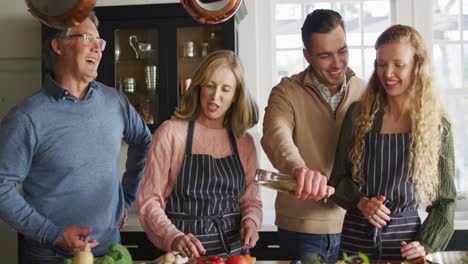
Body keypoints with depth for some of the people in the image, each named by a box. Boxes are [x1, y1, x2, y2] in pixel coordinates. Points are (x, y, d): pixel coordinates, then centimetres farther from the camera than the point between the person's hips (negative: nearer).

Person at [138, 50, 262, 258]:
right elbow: (149, 200, -6)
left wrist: (250, 220, -6)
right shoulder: (170, 133, -5)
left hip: (235, 250, 3)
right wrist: (174, 238, -20)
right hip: (184, 254, -3)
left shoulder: (244, 142, 6)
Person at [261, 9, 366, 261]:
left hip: (352, 226, 3)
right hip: (300, 230, -2)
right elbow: (275, 135, -28)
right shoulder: (286, 93, -9)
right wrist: (299, 169, -49)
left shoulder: (364, 93, 0)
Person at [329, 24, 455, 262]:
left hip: (405, 236, 0)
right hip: (356, 236, 1)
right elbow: (338, 177, 3)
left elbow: (445, 200, 1)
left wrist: (426, 245, -11)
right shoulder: (358, 115, -2)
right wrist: (360, 202, -15)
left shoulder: (438, 126, -2)